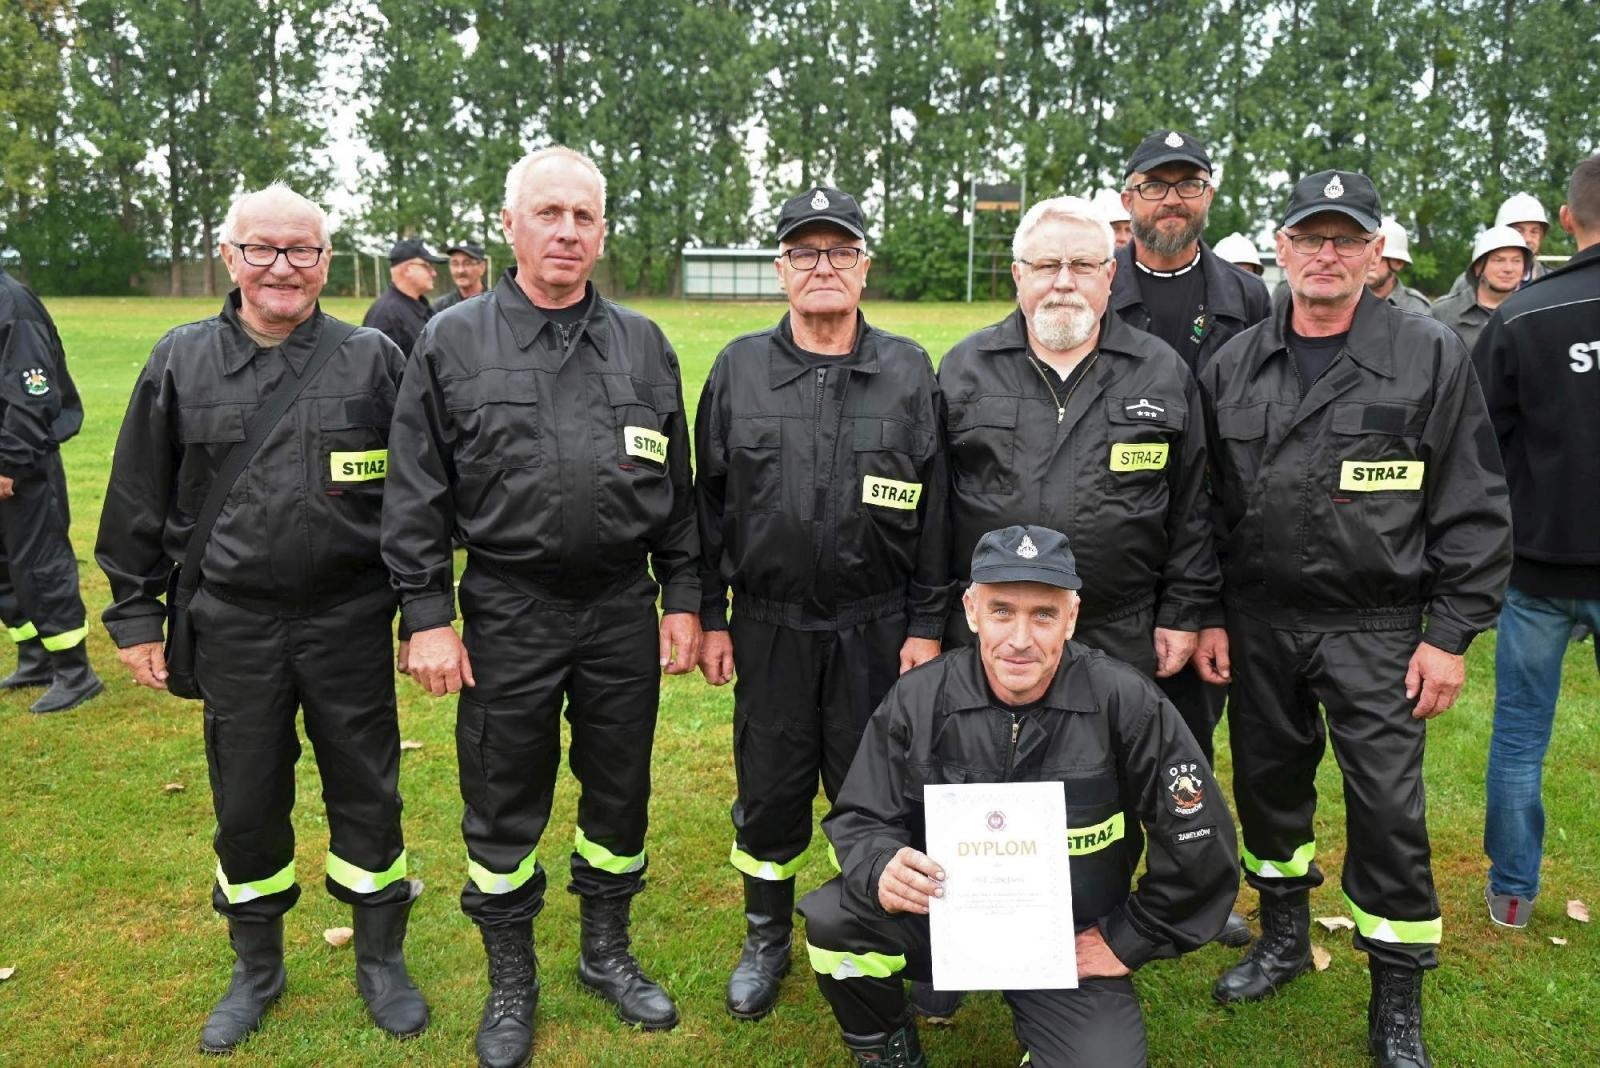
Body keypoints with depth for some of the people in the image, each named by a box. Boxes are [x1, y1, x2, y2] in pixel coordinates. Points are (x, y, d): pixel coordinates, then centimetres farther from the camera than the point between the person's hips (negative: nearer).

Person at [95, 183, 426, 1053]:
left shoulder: (372, 359, -2)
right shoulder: (181, 362, 2)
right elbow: (140, 501, 7)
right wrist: (135, 614, 6)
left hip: (350, 621, -1)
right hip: (232, 628, 2)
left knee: (366, 794, 9)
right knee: (246, 803, 13)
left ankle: (380, 960, 29)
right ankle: (256, 969, 34)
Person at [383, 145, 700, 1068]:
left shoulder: (645, 345, 5)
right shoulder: (452, 344, -1)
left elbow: (676, 490, 8)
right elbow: (417, 498, -2)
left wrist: (683, 600, 5)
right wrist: (428, 616, -6)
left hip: (624, 611, 2)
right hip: (507, 615, -2)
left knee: (620, 793, 14)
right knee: (504, 808, 10)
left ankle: (608, 953, 36)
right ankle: (512, 983, 30)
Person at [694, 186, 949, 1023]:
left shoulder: (909, 372, 0)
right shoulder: (739, 368, 2)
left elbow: (935, 510, 0)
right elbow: (709, 503, 5)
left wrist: (926, 626, -2)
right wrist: (709, 616, 3)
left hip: (877, 630, 0)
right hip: (768, 628, 1)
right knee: (769, 793, 11)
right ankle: (766, 941, 33)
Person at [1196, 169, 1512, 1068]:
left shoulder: (1432, 357, -5)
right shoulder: (1234, 367, 4)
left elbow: (1473, 509, -6)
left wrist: (1451, 633, -9)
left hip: (1378, 630, -3)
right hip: (1260, 624, 4)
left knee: (1389, 812, 1)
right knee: (1268, 785, 16)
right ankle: (1285, 937, 39)